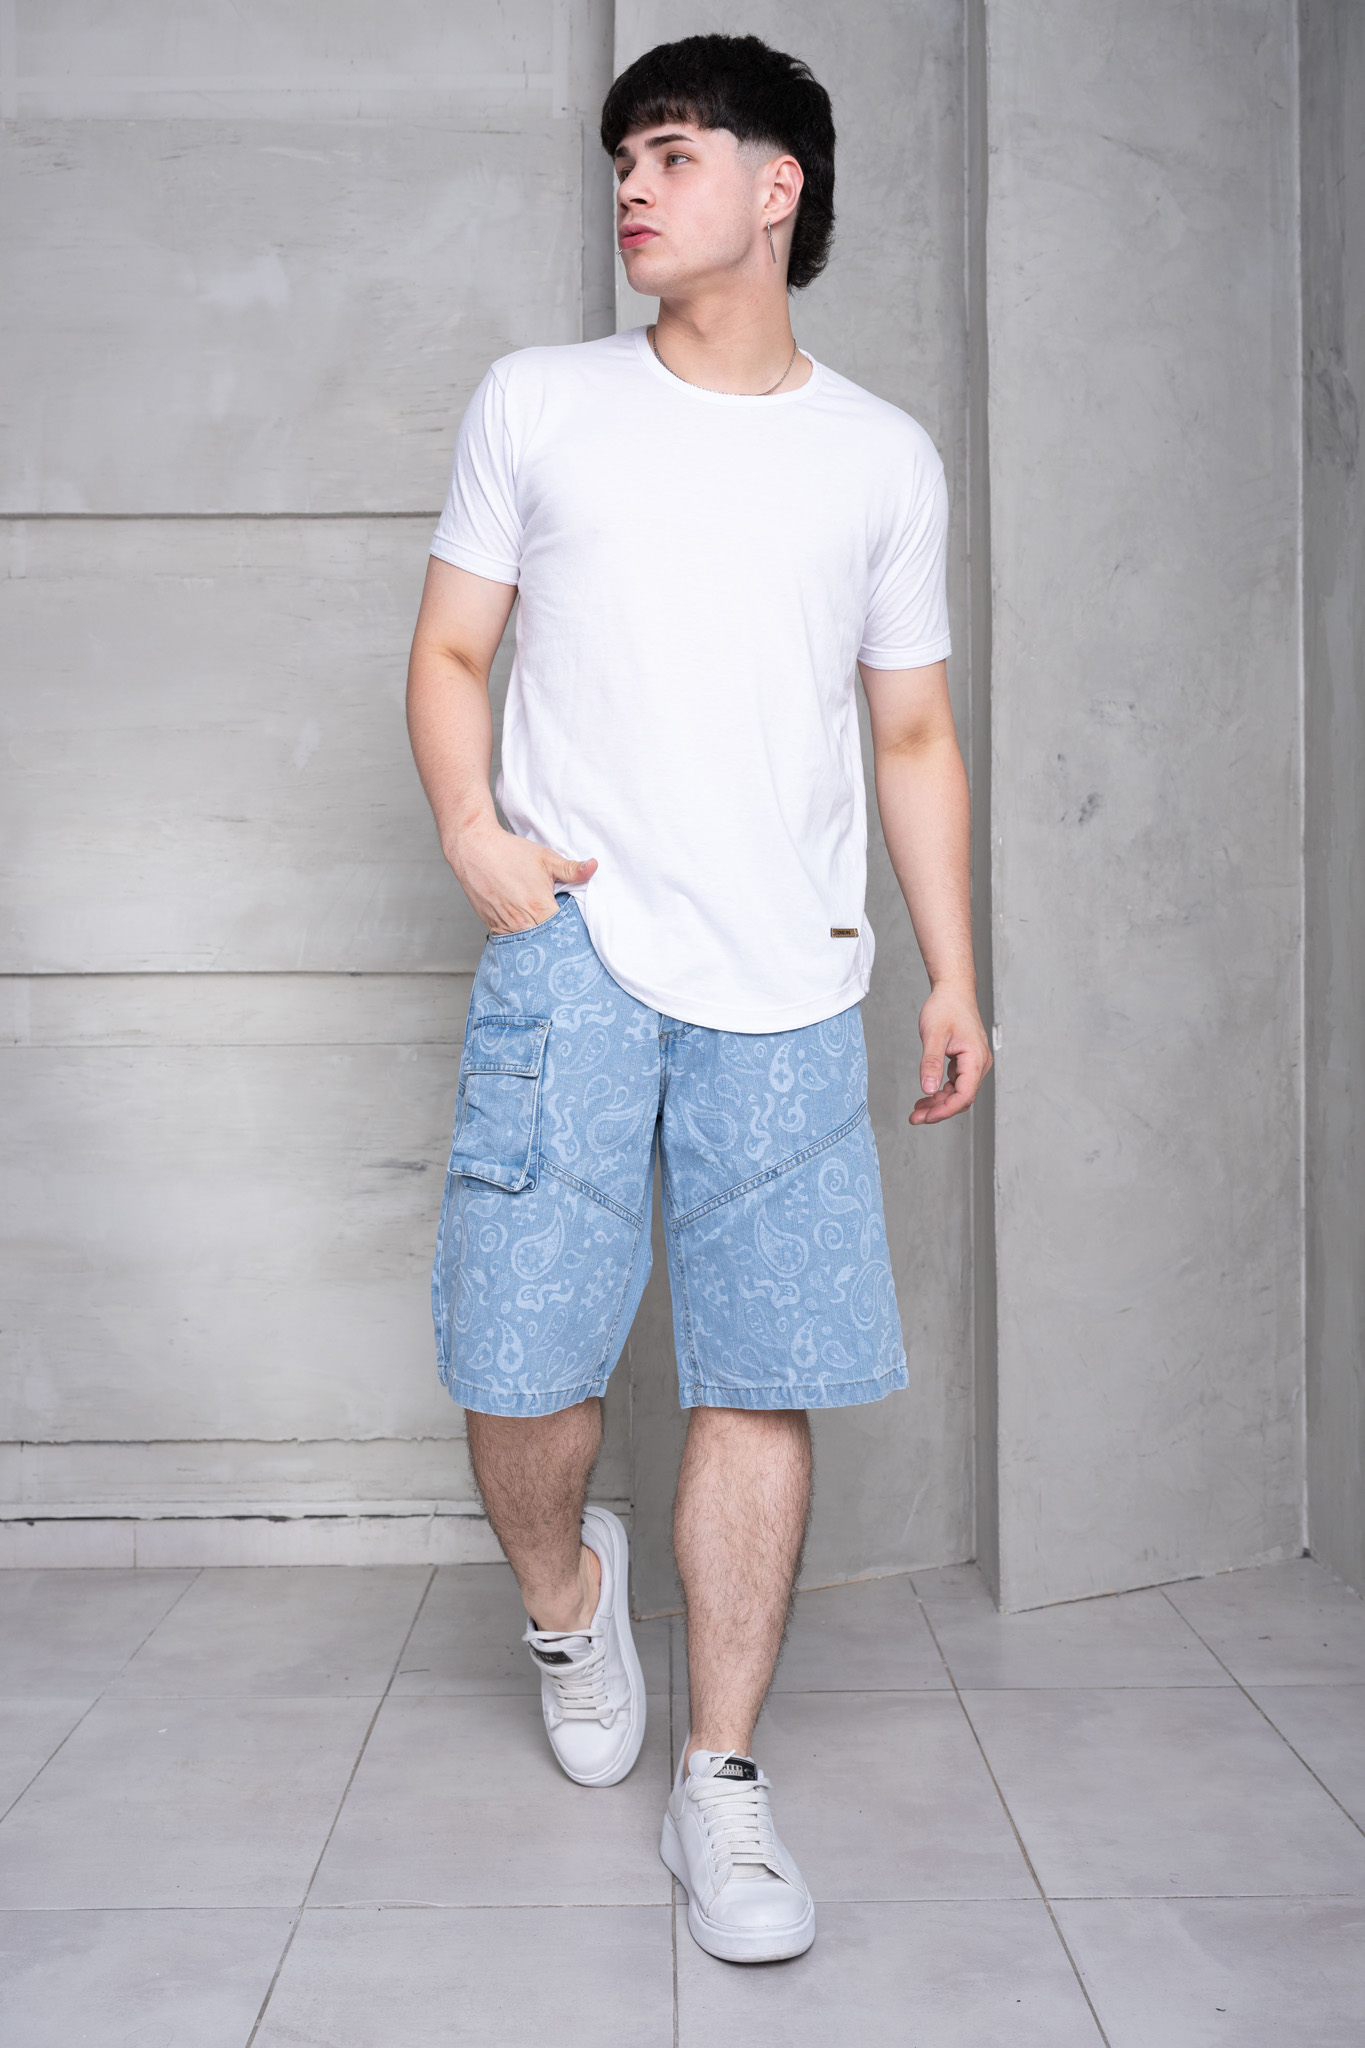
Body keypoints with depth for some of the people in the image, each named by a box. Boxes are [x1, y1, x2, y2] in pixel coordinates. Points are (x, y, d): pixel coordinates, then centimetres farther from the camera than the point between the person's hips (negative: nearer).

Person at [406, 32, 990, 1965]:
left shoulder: (885, 458, 12)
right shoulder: (536, 406, 11)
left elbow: (913, 734, 15)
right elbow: (448, 653, 13)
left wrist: (955, 975, 9)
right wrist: (473, 833, -6)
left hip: (790, 987, 1)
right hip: (572, 953, 0)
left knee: (763, 1381, -1)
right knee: (521, 1366, -2)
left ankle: (722, 1784, 13)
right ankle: (564, 1592, 32)